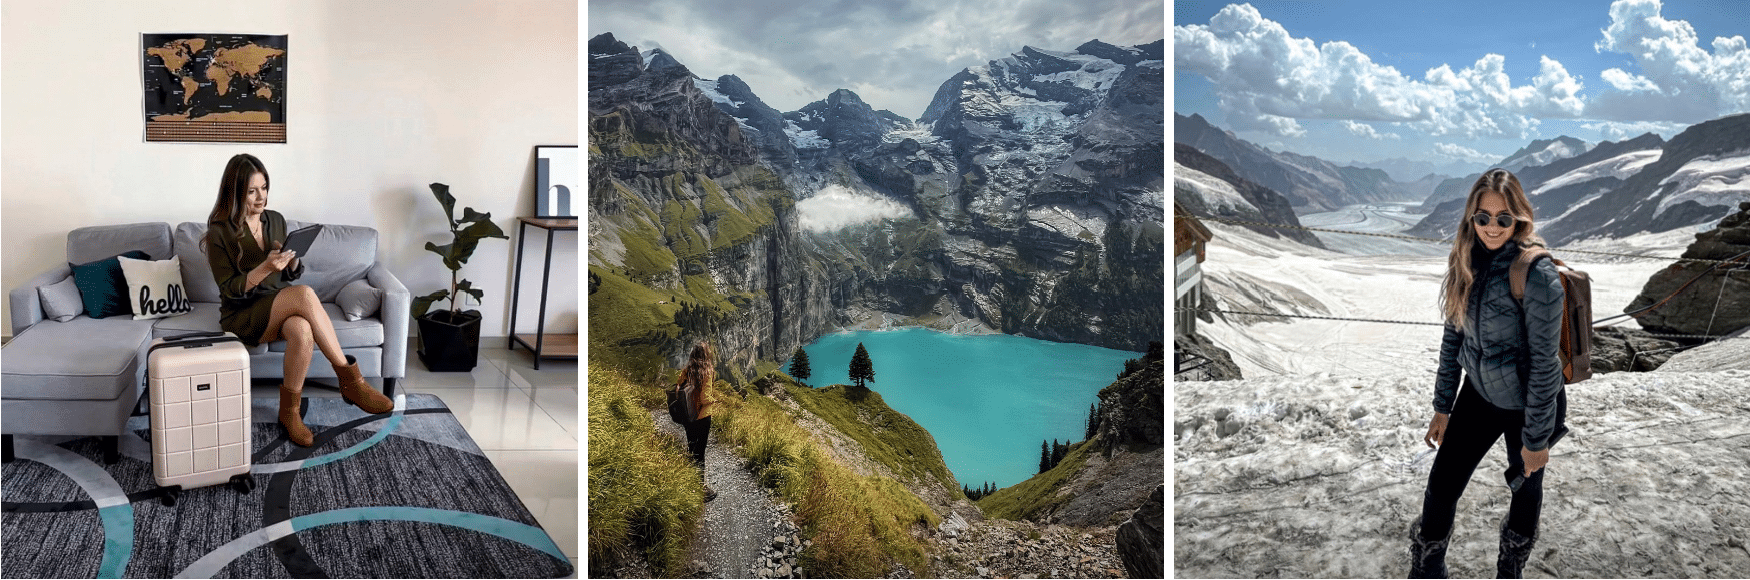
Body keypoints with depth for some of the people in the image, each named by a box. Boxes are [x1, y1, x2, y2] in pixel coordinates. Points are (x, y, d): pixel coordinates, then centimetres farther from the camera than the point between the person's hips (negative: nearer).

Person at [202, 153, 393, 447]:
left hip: (282, 309, 4)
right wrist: (265, 268, -24)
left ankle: (289, 410, -22)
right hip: (243, 318, -4)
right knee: (304, 294, -35)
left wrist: (293, 260, -10)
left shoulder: (276, 220, 8)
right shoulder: (219, 232, -6)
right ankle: (350, 379, -31)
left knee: (302, 331, -36)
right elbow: (229, 290, -10)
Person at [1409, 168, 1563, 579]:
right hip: (1478, 394, 5)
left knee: (1526, 486, 18)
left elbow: (1544, 363, -21)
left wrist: (1536, 437, -17)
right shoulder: (1467, 262, -5)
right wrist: (1442, 407, 5)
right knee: (1441, 487, 3)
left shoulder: (1537, 275, -25)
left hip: (1525, 404, -5)